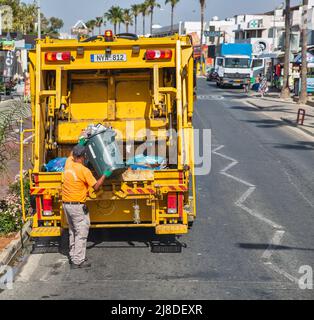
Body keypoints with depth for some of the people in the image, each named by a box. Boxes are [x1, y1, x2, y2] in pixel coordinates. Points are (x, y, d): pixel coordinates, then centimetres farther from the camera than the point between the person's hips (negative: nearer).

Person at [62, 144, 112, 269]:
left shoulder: (68, 164, 2)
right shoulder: (84, 170, -16)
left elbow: (72, 155, 27)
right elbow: (96, 187, -12)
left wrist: (79, 145, 33)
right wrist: (105, 175, -2)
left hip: (66, 203, 8)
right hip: (78, 205, -8)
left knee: (72, 231, 19)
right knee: (81, 233, -1)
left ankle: (73, 256, 27)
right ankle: (78, 261, -1)